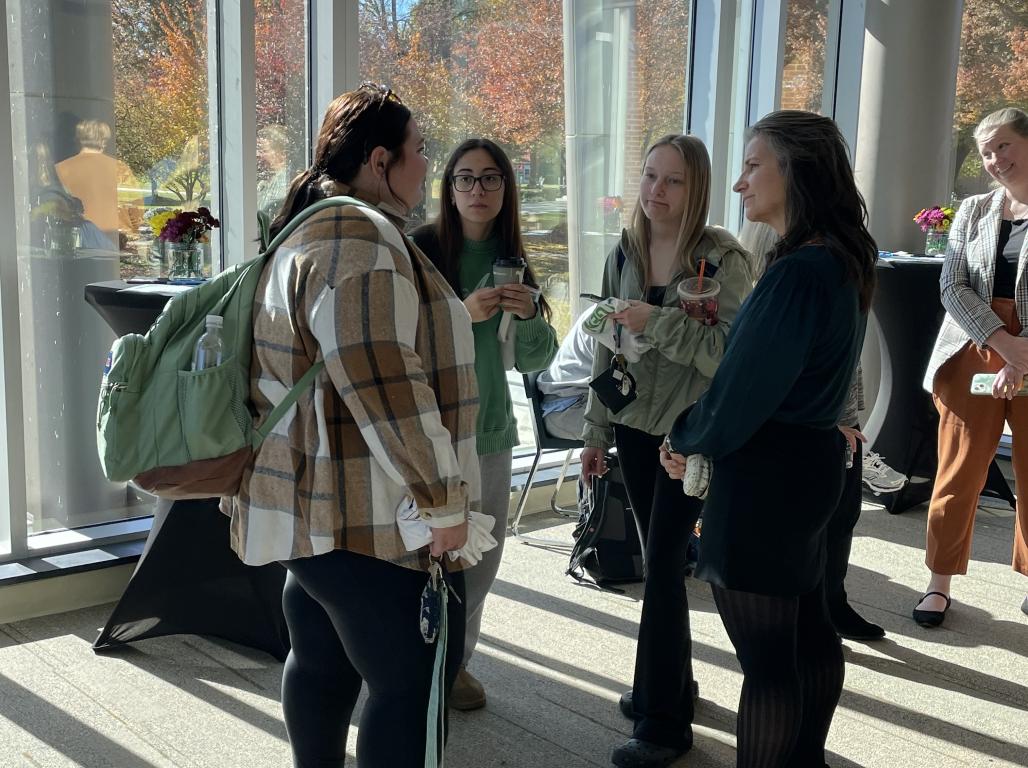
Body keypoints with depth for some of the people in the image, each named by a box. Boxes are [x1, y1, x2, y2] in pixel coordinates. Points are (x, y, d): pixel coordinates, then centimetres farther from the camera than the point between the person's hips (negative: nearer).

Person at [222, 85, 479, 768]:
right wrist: (442, 500, -20)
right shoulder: (361, 238, -18)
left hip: (315, 505, 11)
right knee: (414, 679, -1)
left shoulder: (316, 230, 16)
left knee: (323, 663, 21)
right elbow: (386, 386, -26)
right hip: (371, 517, -11)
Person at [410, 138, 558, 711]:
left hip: (491, 431, 5)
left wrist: (529, 316, -14)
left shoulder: (512, 260, 7)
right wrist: (461, 314, -26)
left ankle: (456, 660, 34)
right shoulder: (419, 250, -9)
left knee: (481, 559, 14)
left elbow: (534, 361, 5)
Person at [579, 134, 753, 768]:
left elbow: (732, 354, -20)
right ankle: (672, 685, 32)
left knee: (662, 568, -4)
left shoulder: (723, 258, -12)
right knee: (659, 561, 15)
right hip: (635, 426, 5)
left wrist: (658, 322, -26)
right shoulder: (625, 253, 4)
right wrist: (596, 432, 13)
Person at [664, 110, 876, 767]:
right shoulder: (843, 263, 7)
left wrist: (685, 441, -1)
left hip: (765, 475, -10)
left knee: (765, 656, 2)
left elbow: (737, 396, -22)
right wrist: (698, 438, 7)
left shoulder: (796, 274, -24)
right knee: (808, 629, 23)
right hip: (815, 459, 10)